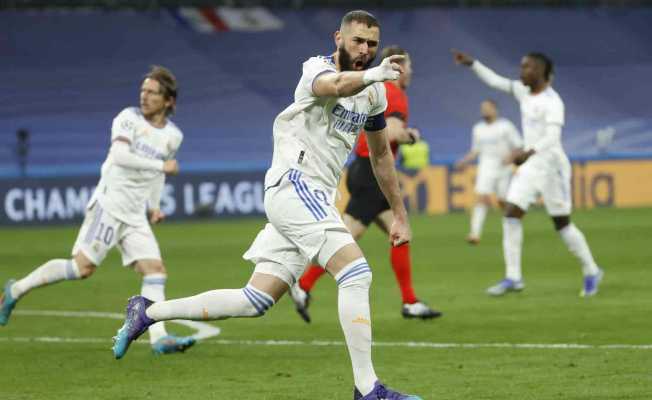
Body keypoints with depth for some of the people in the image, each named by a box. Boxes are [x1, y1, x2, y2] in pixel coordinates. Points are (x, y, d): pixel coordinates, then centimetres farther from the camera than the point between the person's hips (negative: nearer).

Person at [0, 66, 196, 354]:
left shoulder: (173, 136, 11)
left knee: (156, 272, -6)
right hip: (110, 203, -7)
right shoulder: (129, 118, -8)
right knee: (83, 267, -10)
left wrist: (155, 206, 20)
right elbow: (119, 156, -24)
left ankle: (159, 338, -9)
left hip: (135, 215, 7)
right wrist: (161, 165, -22)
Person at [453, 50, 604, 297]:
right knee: (511, 214, -7)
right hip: (530, 167, 7)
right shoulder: (524, 91, 7)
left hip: (552, 167, -7)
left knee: (562, 224, 2)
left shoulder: (552, 102, -17)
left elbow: (552, 137, -28)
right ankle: (513, 278, -8)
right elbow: (496, 81, 18)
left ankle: (591, 272, 21)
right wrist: (471, 63, 12)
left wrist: (528, 152, -43)